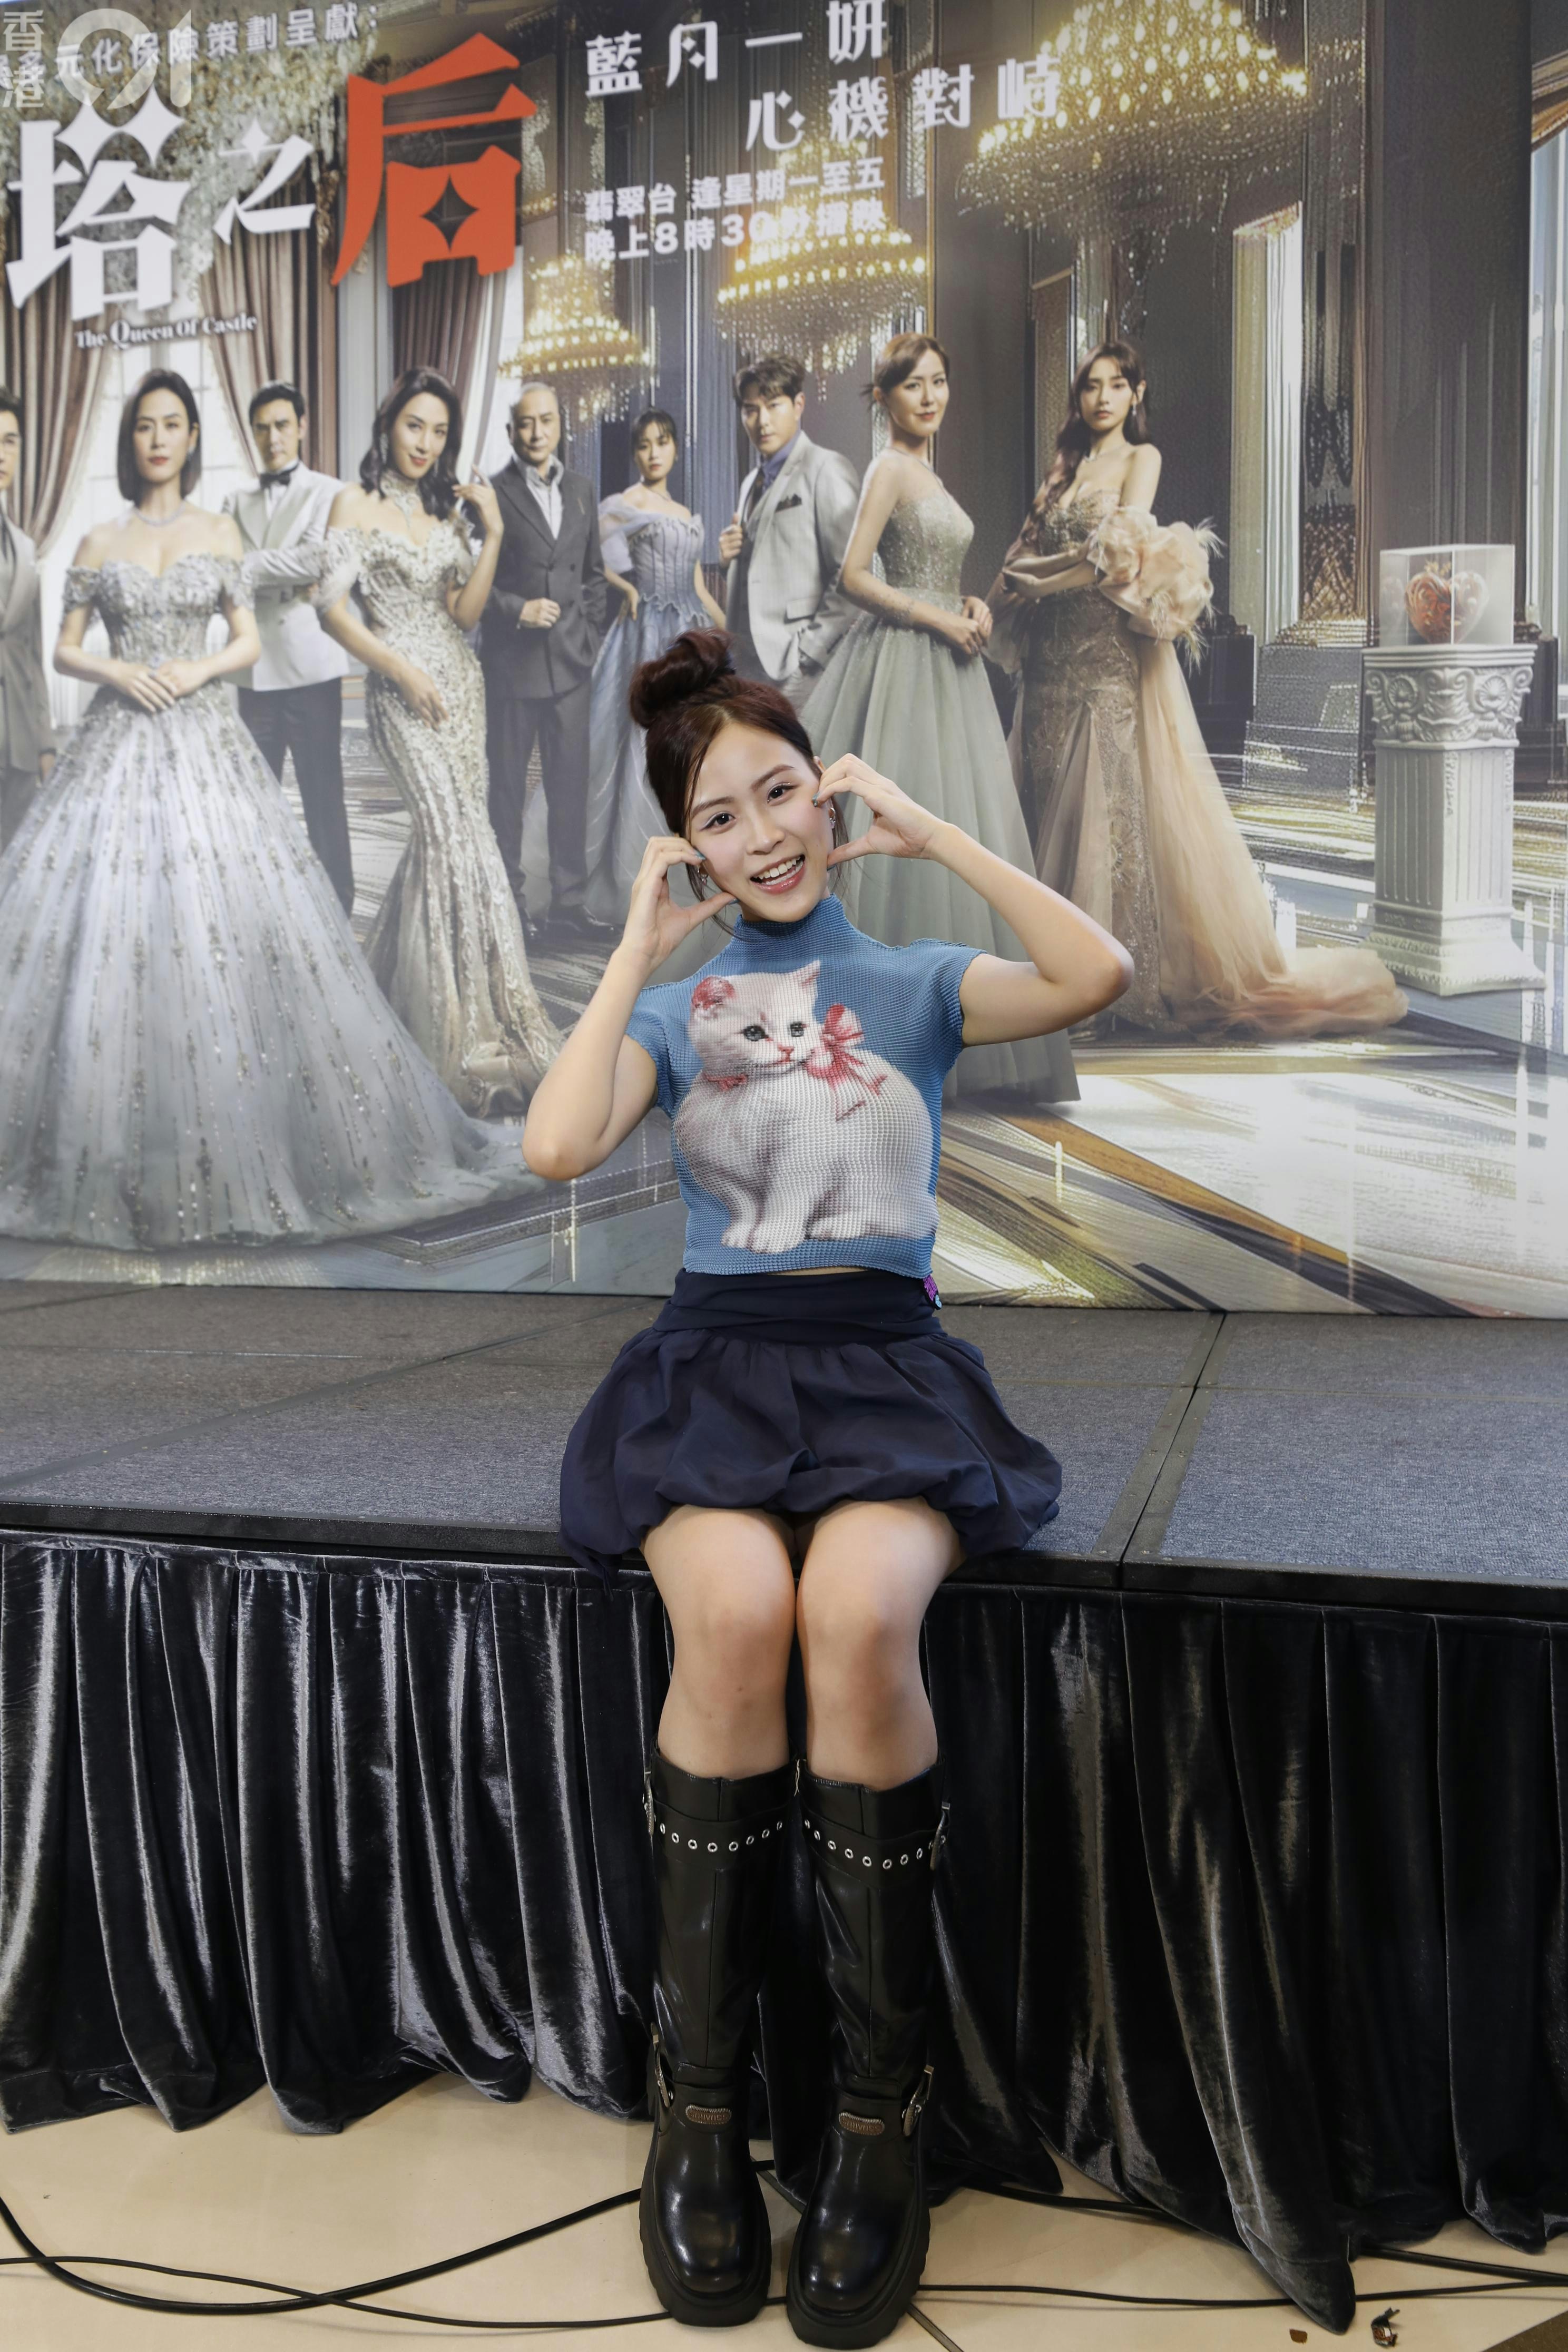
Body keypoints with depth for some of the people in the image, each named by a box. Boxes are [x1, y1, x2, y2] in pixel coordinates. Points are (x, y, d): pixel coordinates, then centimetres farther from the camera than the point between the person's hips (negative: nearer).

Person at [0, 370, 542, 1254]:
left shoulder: (219, 532, 10)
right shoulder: (102, 541, 11)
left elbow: (250, 641, 8)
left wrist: (199, 669, -10)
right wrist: (118, 671, -9)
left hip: (206, 741, 0)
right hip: (120, 744, 0)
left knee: (230, 925, -7)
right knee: (107, 936, -6)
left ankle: (233, 1149, 3)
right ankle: (110, 1160, 4)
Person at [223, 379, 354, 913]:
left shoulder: (327, 493, 1)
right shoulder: (237, 502, 15)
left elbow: (315, 560, -16)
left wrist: (246, 566, -8)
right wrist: (286, 579, -11)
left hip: (310, 666, -4)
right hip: (255, 669, 4)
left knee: (323, 796, 1)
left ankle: (336, 910, 9)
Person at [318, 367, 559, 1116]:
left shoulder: (445, 510, 16)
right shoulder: (357, 505, -1)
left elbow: (465, 614, 10)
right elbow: (332, 608, -7)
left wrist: (492, 534, 2)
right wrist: (400, 668, -16)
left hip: (460, 685, 7)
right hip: (403, 689, -6)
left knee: (444, 837, 5)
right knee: (458, 838, -16)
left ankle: (395, 979, 25)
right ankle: (472, 1038, -13)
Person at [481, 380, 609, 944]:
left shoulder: (581, 491, 12)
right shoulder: (491, 495, -3)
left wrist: (591, 640, 8)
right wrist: (518, 609, -15)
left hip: (570, 665, 4)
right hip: (511, 663, -4)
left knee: (571, 788, 4)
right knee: (507, 788, 5)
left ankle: (569, 904, 12)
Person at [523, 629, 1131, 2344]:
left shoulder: (918, 984, 13)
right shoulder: (673, 1011, 15)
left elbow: (1098, 973, -8)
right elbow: (557, 1144, -6)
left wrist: (929, 832, -1)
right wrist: (643, 949, 2)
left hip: (886, 1363, 0)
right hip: (720, 1359, 1)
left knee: (857, 1615, -32)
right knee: (735, 1610, -32)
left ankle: (880, 2117, -15)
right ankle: (697, 2105, -14)